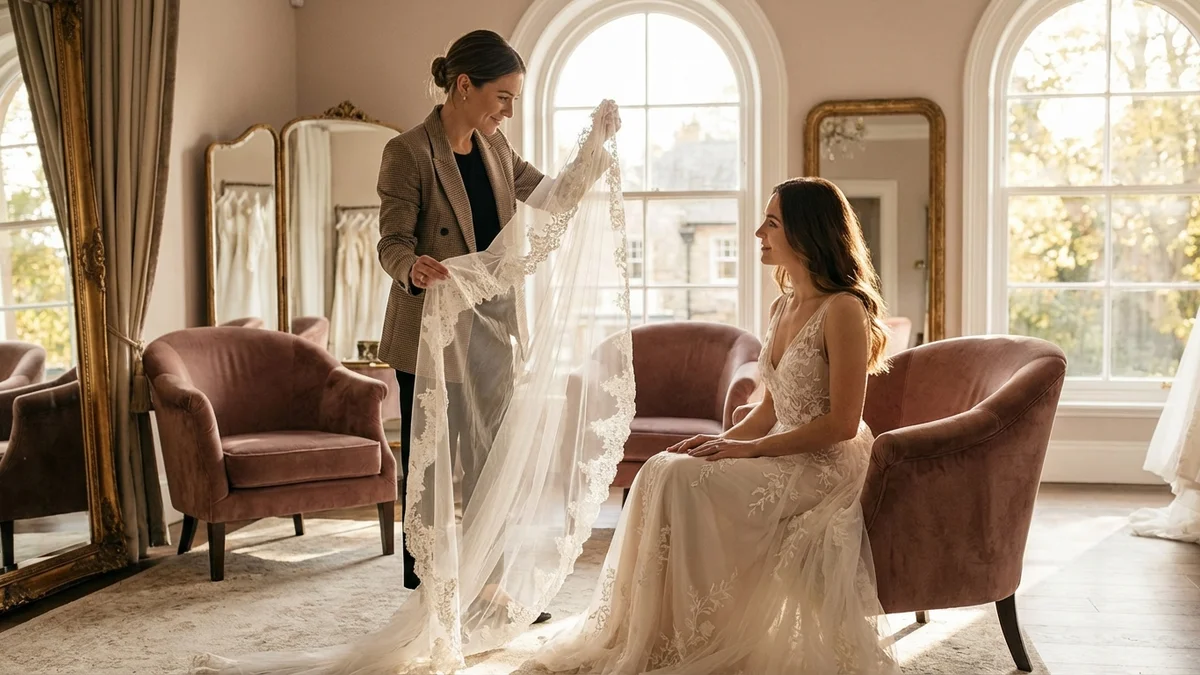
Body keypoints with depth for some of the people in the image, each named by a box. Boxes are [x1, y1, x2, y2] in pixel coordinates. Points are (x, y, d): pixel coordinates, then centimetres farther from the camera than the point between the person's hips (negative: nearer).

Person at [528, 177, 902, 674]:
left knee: (683, 481, -24)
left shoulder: (843, 310, -14)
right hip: (784, 456, 8)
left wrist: (750, 449, -18)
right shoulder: (783, 307, 13)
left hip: (827, 466, -8)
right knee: (661, 471, -13)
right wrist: (724, 440, -2)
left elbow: (843, 423, -18)